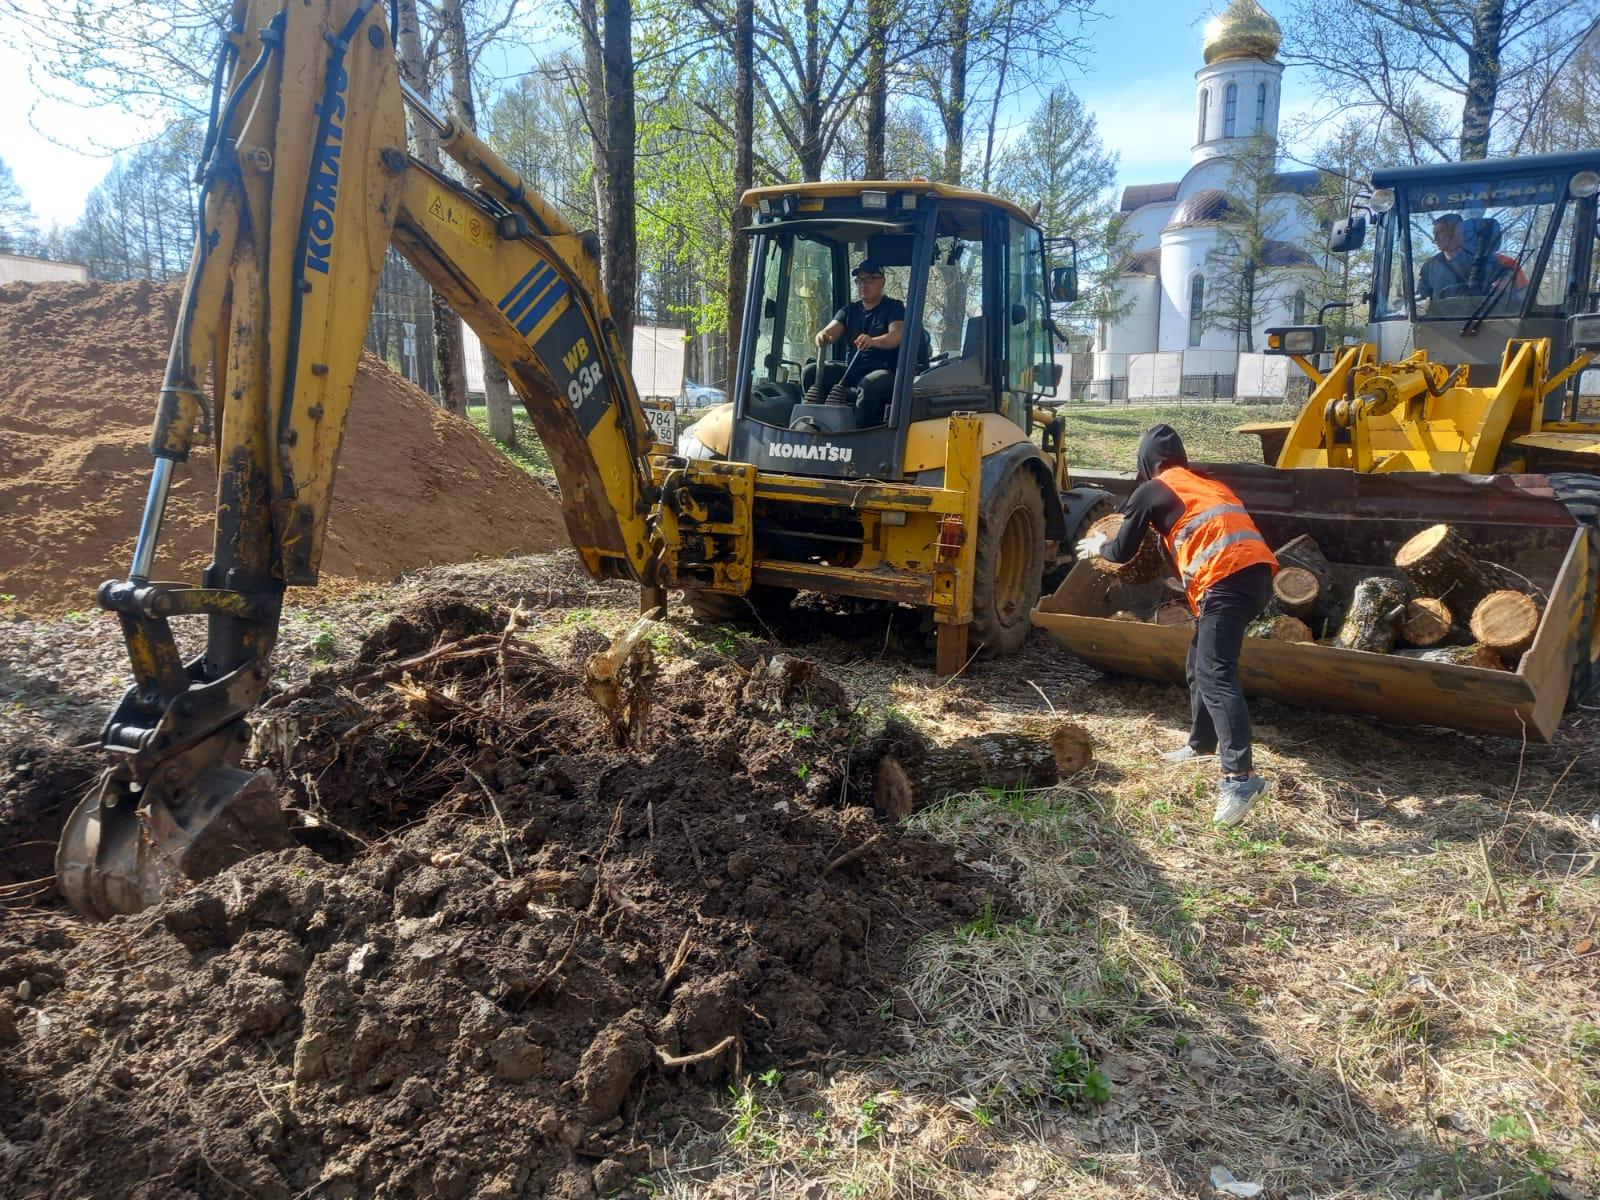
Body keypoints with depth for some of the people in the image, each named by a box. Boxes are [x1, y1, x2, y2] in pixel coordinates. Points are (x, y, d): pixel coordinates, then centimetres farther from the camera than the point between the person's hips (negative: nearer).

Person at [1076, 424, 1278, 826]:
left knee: (1214, 675, -15)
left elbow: (1123, 552, 16)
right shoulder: (1208, 482, 29)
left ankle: (1240, 777, -28)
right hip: (1257, 571, 8)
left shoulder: (1151, 490, 9)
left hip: (1227, 579, -8)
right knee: (1200, 665, 22)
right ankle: (1202, 744, 34)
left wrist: (1098, 547, 37)